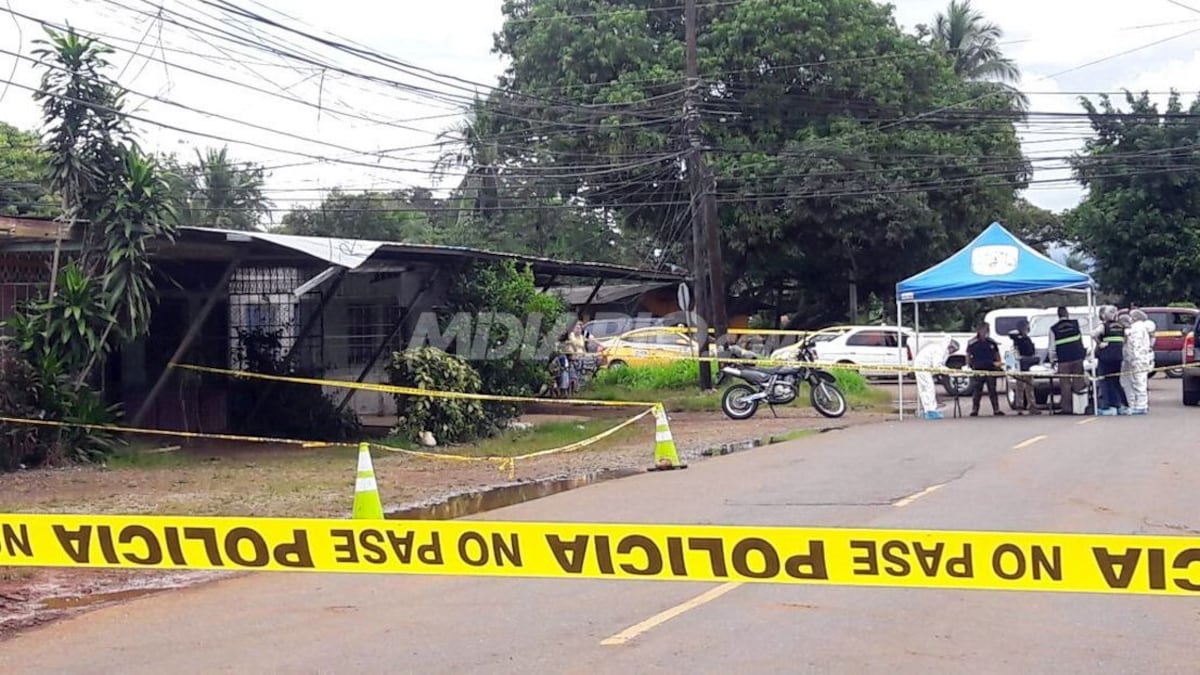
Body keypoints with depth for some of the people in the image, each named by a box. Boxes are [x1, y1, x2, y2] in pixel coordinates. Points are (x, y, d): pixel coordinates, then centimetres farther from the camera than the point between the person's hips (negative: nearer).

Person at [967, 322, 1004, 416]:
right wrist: (969, 366, -1)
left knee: (992, 390, 5)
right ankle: (974, 410, 3)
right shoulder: (972, 343, 2)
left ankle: (996, 409, 7)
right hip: (978, 370, -3)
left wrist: (999, 364, 7)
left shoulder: (992, 342, 12)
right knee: (977, 390, -2)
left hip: (991, 369, 3)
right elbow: (968, 356, 6)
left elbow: (997, 355, 18)